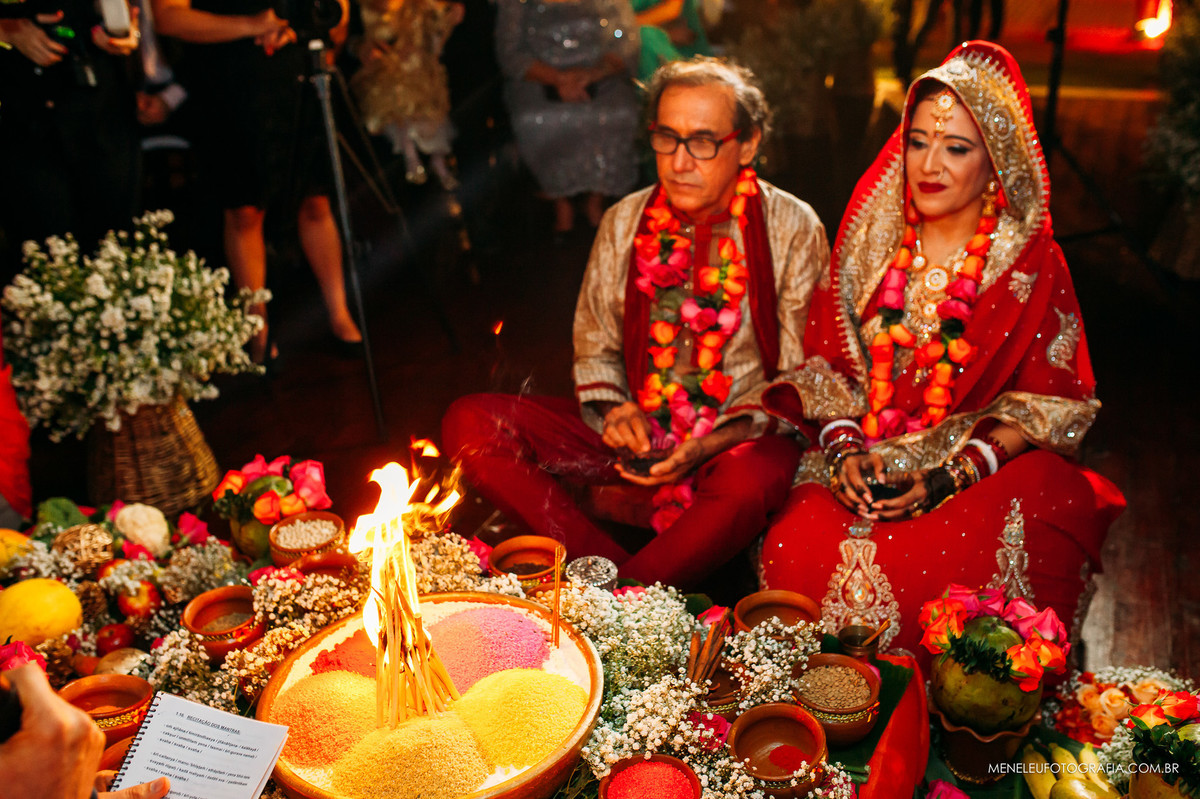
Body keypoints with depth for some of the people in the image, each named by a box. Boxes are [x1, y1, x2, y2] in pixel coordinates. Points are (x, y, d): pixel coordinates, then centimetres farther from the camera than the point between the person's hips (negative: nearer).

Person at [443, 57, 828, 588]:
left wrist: (710, 444, -18)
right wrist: (613, 410, -9)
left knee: (751, 478, -41)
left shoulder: (793, 230, -3)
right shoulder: (624, 222, 6)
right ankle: (613, 569, -26)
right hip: (637, 431, 4)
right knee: (469, 423, -16)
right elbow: (595, 348, 14)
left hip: (741, 438, -3)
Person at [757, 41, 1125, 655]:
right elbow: (825, 367, 7)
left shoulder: (1031, 264, -1)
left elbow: (1043, 405, -3)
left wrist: (944, 479, -16)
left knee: (911, 570, -31)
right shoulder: (872, 240, 7)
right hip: (862, 462, 3)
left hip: (981, 471, -2)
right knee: (796, 552, -25)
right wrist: (844, 451, -11)